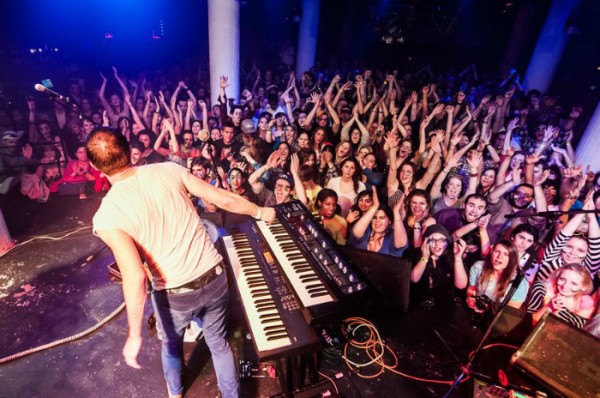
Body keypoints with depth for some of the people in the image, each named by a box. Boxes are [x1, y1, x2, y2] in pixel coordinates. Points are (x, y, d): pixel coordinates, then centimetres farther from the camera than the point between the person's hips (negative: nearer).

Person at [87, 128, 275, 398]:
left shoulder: (107, 216, -18)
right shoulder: (168, 169, -9)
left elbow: (135, 277, -25)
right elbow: (225, 200, -5)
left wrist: (134, 336, -13)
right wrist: (260, 212, 11)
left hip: (176, 294, -1)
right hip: (215, 277, 2)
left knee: (172, 343, 33)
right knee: (219, 342, 27)